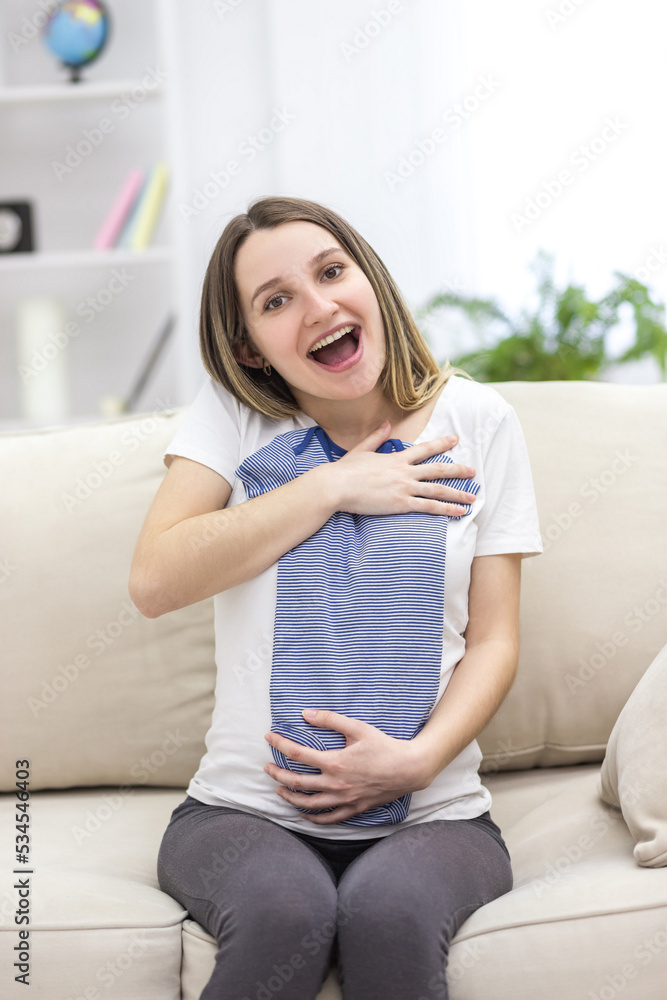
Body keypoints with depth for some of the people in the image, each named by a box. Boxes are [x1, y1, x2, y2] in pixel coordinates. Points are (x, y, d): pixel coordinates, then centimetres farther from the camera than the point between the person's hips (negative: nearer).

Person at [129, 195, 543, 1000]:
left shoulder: (475, 420, 5)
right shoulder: (233, 415, 5)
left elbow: (494, 639, 4)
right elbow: (155, 581, -10)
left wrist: (417, 759, -14)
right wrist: (334, 488, -9)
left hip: (430, 814, 0)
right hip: (246, 812, 0)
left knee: (390, 910, -33)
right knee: (284, 910, -33)